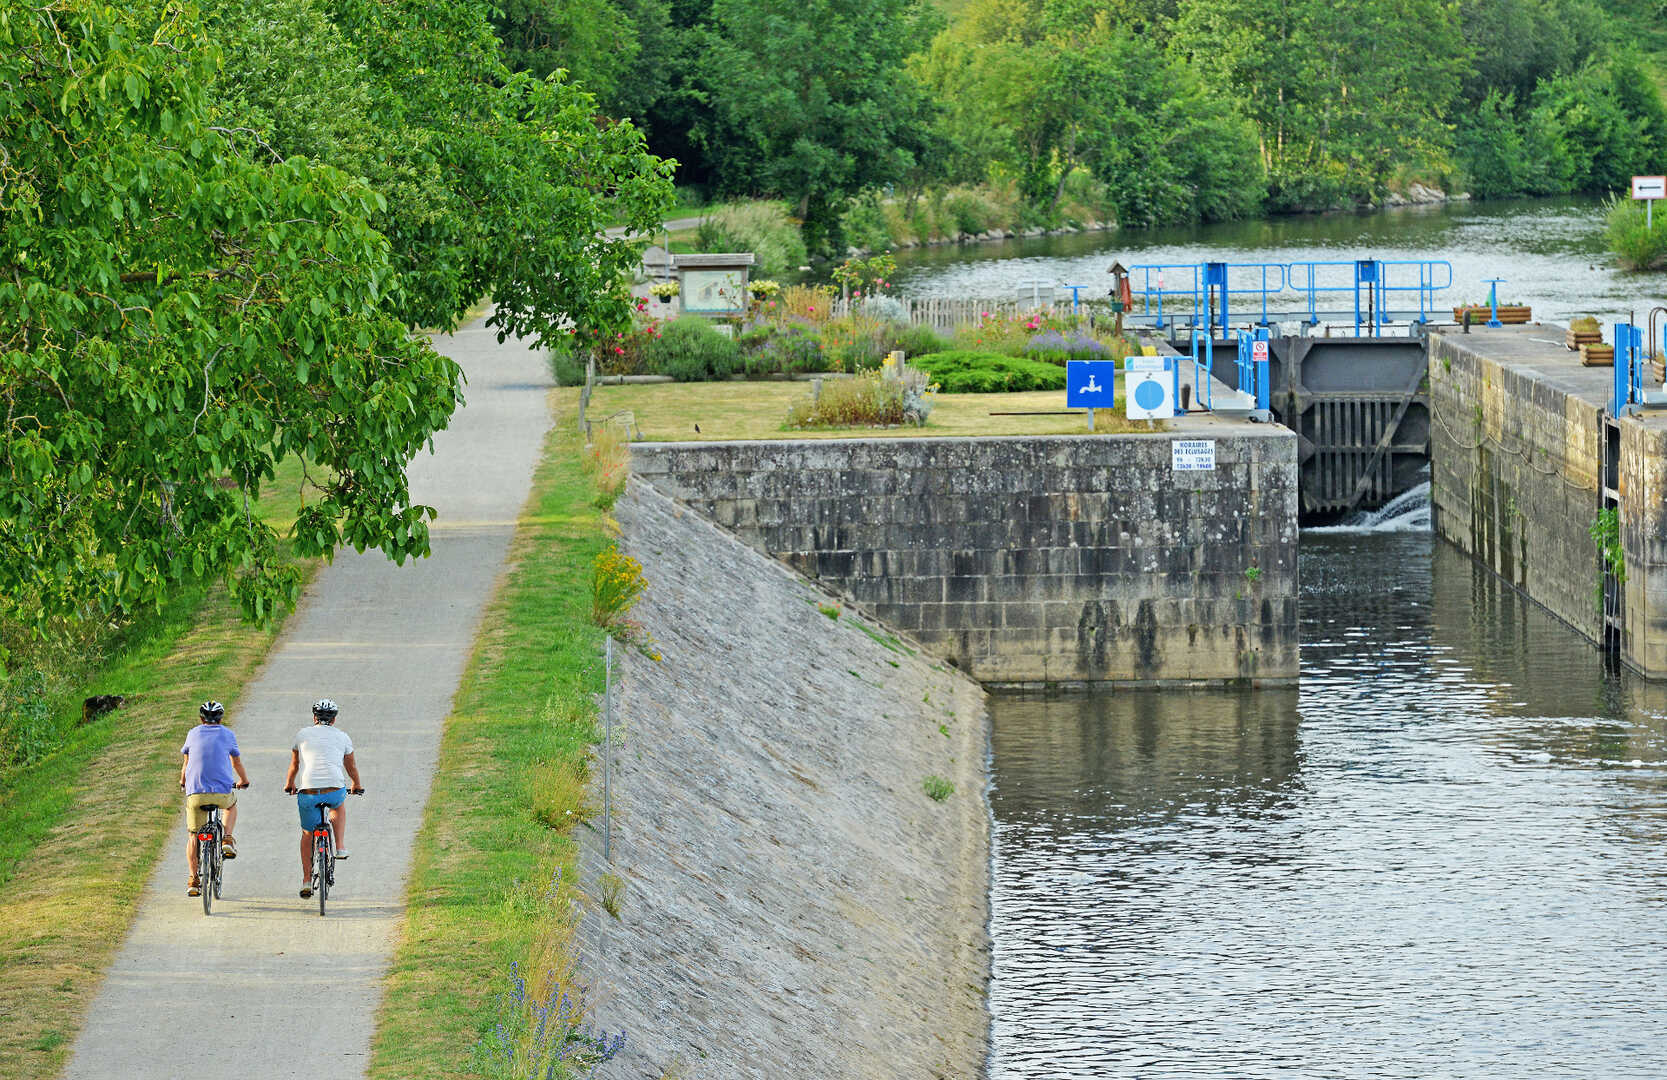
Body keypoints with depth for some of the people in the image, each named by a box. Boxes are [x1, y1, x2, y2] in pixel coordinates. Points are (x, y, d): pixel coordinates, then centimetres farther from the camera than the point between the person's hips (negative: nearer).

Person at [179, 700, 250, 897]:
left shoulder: (193, 734, 13)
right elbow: (237, 763, 25)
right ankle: (227, 840, 13)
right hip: (222, 792, 0)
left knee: (193, 835, 12)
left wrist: (183, 781, 48)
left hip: (195, 792, 0)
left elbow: (186, 762, 28)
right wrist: (243, 780, 45)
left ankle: (193, 880, 5)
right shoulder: (227, 735, 11)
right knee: (232, 804, 34)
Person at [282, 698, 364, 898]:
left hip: (307, 793, 0)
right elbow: (351, 766, 30)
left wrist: (289, 784, 49)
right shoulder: (342, 737, 15)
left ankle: (306, 881, 18)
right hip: (335, 790, 0)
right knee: (339, 805, 37)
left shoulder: (302, 735, 15)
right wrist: (357, 785, 50)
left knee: (307, 834, 19)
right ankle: (340, 847, 22)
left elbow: (294, 765, 29)